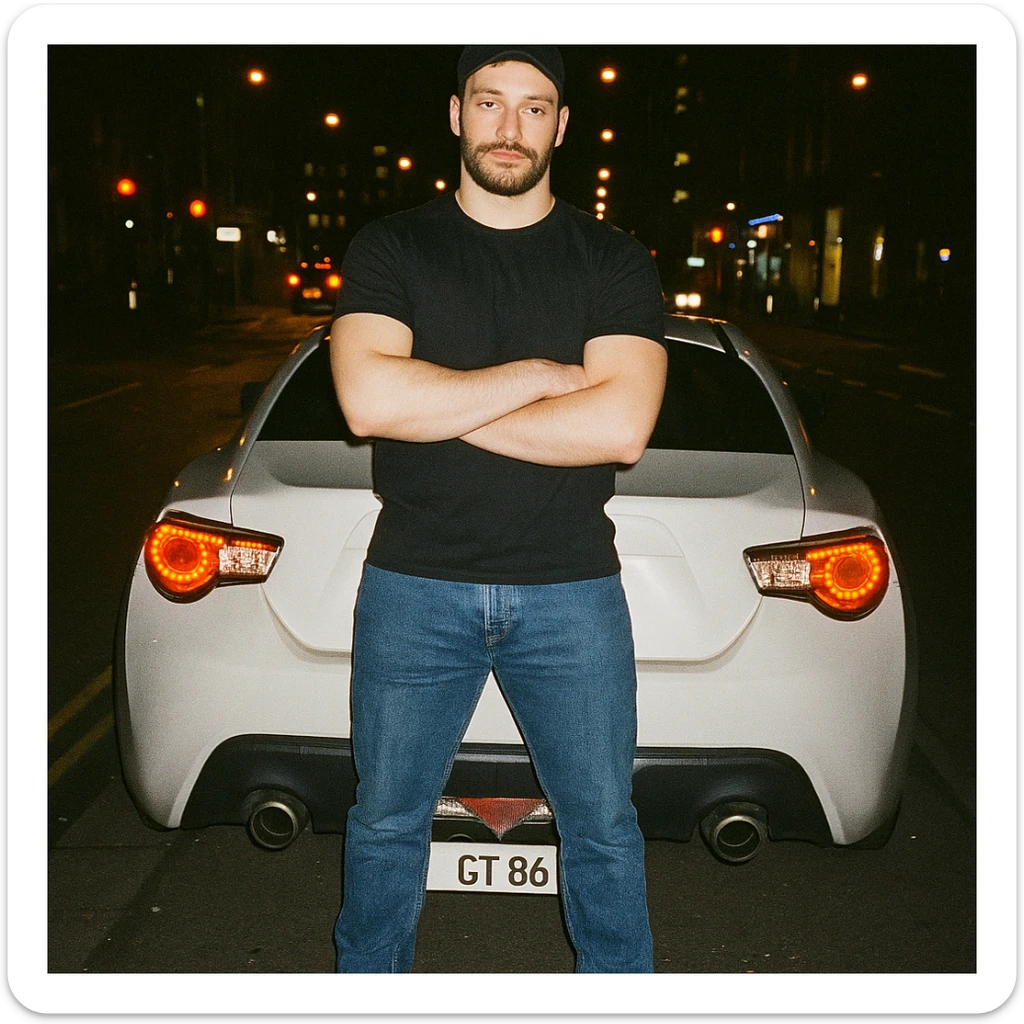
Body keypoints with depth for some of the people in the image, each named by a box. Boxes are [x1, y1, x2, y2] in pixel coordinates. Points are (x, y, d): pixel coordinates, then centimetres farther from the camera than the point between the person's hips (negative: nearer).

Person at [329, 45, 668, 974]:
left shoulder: (614, 261, 1)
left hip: (571, 591, 0)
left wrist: (435, 410, -13)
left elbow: (620, 427, -15)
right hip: (414, 588, 1)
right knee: (387, 822, 15)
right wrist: (543, 375, -13)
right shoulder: (392, 249, 2)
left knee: (604, 827, 12)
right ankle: (367, 980, 37)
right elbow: (368, 399, -16)